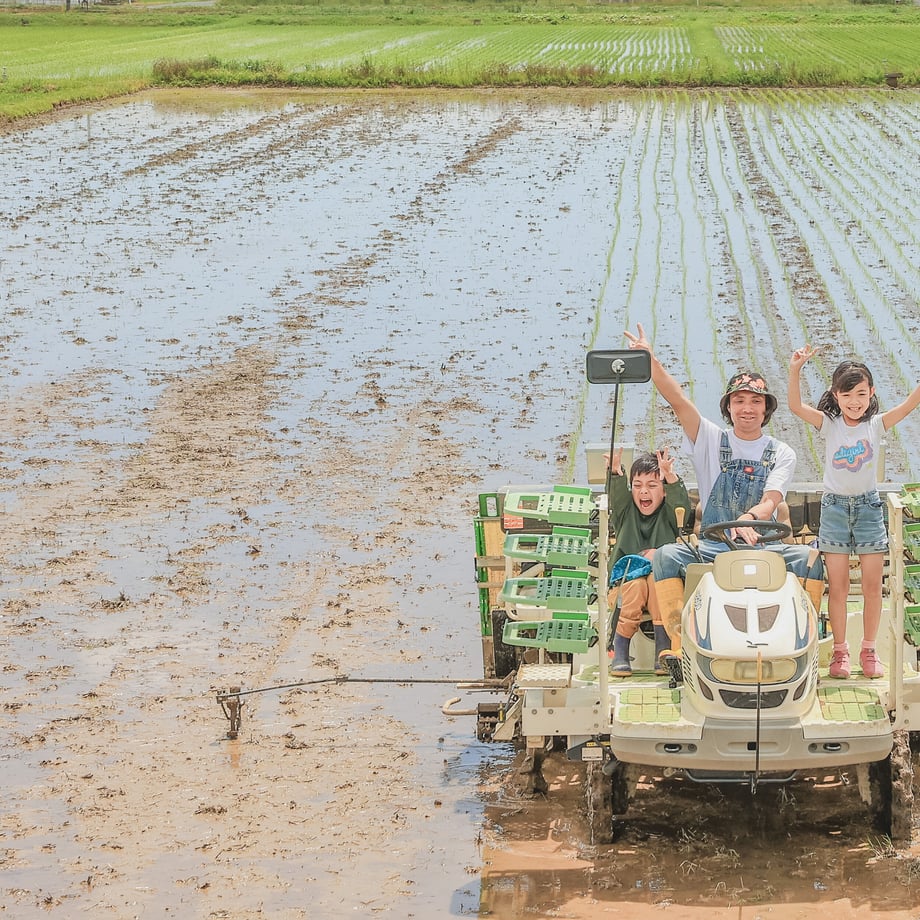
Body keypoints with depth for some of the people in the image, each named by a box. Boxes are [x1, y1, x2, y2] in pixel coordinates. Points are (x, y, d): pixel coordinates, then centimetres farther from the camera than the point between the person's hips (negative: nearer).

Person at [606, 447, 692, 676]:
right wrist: (615, 471, -30)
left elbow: (680, 502, -13)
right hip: (625, 581, 0)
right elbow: (617, 495, -8)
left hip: (663, 583, 0)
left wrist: (670, 476, -33)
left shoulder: (668, 513, 9)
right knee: (635, 585, -33)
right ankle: (619, 655, -26)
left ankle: (663, 654, -30)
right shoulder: (626, 512, 12)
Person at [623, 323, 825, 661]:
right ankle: (678, 644, -32)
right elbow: (677, 400, -5)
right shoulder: (711, 440, 8)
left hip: (762, 543, 0)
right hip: (713, 545, 0)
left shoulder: (781, 454, 8)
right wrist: (651, 361, -20)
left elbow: (770, 501, -8)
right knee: (667, 555, -29)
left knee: (810, 557, -29)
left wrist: (749, 519, -32)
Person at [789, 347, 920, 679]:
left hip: (868, 506, 1)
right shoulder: (829, 425, -4)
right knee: (838, 586, 1)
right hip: (835, 507, -1)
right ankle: (840, 651, 12)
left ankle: (869, 650, 14)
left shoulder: (876, 425, -2)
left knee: (872, 586, 3)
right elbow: (796, 406, -18)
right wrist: (795, 370, -30)